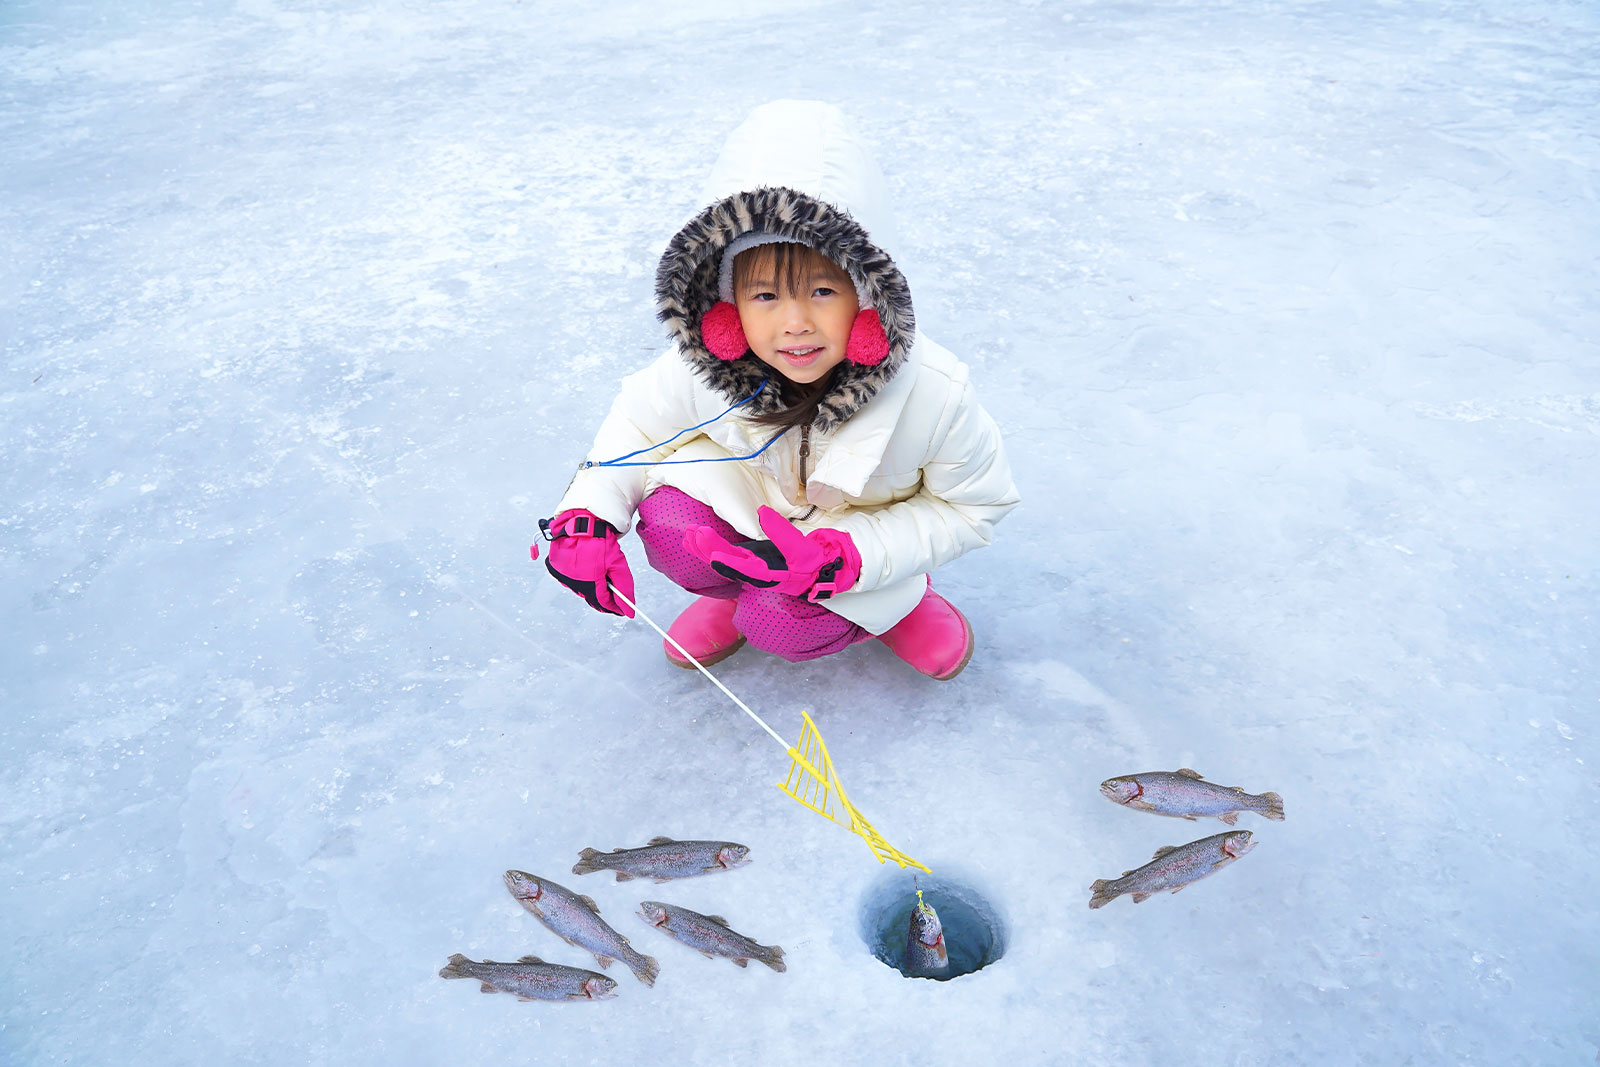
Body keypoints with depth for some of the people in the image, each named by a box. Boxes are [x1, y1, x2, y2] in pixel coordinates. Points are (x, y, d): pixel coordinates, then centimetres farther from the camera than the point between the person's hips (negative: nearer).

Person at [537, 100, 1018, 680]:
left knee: (778, 624, -26)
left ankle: (895, 603, 5)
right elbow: (639, 417, -5)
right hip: (751, 505, 3)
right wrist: (587, 517, -22)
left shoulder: (934, 394, -34)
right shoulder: (703, 371, -28)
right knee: (670, 527, -25)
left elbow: (974, 506, -18)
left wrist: (848, 555, -32)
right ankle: (744, 586, 9)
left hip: (868, 531, -3)